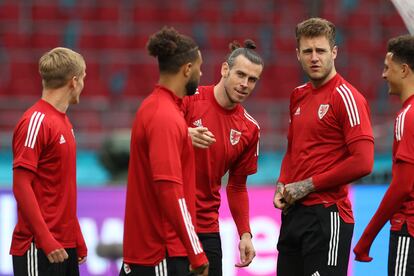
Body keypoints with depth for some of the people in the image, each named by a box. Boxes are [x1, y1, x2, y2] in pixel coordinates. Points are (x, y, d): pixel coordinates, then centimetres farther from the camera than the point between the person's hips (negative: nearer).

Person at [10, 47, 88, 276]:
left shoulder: (63, 121, 14)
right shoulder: (36, 122, -12)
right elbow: (21, 186, -17)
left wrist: (77, 239, 18)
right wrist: (45, 239, -21)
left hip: (65, 245, 9)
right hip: (39, 250, -9)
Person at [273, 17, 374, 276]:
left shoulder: (346, 97, -10)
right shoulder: (299, 95, 13)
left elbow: (363, 162, -18)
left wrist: (308, 185, -13)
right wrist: (283, 186, 7)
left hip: (327, 215, -8)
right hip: (294, 213, 8)